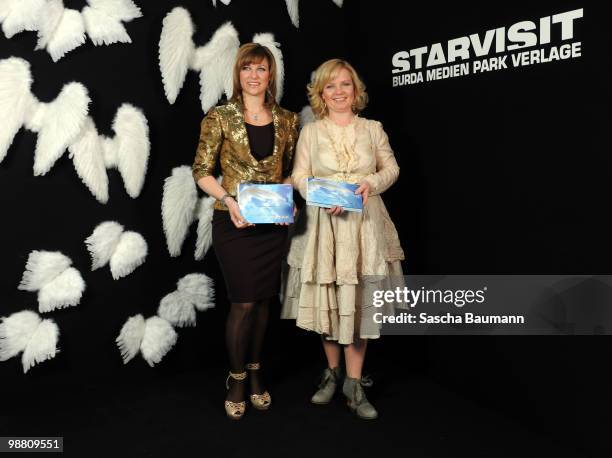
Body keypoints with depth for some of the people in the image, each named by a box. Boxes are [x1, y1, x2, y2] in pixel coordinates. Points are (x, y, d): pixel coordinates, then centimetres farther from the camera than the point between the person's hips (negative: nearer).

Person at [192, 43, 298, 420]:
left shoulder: (287, 120, 6)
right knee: (244, 302, 0)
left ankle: (255, 372, 31)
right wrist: (229, 199, -18)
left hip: (274, 223, 3)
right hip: (234, 223, -3)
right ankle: (237, 378, 22)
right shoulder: (220, 118, -4)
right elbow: (201, 171, -3)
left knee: (263, 300, 12)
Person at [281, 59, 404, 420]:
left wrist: (372, 184, -11)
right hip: (322, 223, 0)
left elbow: (392, 168, 10)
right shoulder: (311, 132, 5)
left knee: (358, 302, 1)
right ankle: (333, 372, 28)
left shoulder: (373, 129, 7)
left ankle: (354, 383, 14)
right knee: (326, 300, 7)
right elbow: (300, 177, 2)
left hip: (364, 224, 0)